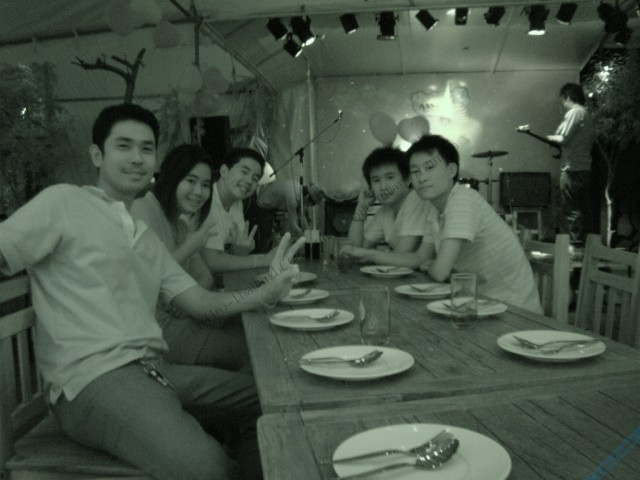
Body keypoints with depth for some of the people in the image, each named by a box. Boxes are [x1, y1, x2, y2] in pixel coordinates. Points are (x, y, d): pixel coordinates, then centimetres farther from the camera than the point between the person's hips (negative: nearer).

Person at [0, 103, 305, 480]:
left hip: (155, 371, 8)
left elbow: (200, 302, 15)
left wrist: (267, 293, -1)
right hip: (94, 379, -7)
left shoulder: (148, 239, 21)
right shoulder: (64, 202, 1)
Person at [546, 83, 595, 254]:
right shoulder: (587, 114, 17)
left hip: (572, 169, -9)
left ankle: (576, 247, -5)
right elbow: (590, 140, 20)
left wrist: (550, 137, 1)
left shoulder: (574, 112, -10)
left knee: (571, 209, -6)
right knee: (583, 208, 12)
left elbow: (563, 139, -18)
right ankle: (585, 244, 17)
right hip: (585, 167, 9)